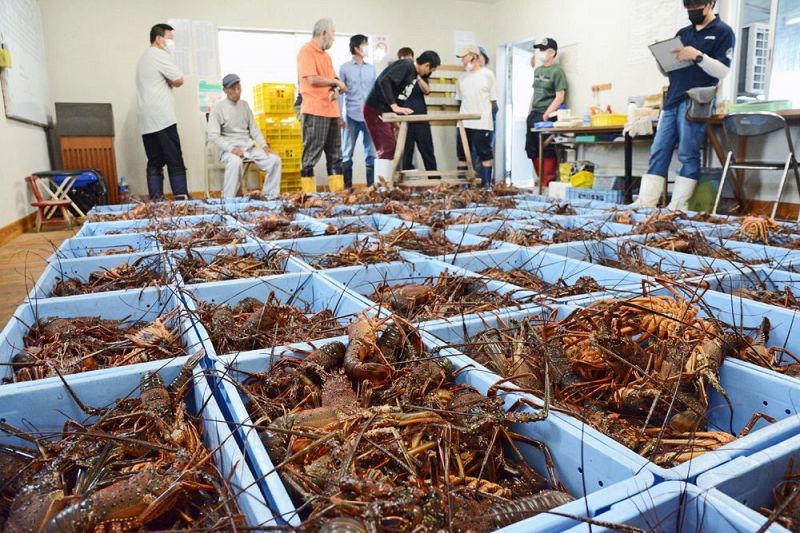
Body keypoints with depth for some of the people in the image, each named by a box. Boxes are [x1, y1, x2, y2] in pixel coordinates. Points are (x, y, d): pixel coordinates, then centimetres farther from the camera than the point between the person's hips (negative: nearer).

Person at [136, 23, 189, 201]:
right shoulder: (160, 55, -5)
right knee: (175, 162, -8)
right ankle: (182, 200, -11)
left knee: (154, 163, 5)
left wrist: (167, 83, 9)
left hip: (147, 122, 9)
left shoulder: (144, 58, 25)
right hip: (163, 119, -9)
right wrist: (170, 82, 11)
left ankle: (156, 201, 3)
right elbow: (179, 80, -8)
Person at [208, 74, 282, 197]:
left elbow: (253, 128, 15)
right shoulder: (218, 108, -1)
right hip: (229, 149, -5)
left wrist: (264, 145, -2)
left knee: (275, 160, -15)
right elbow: (213, 135, -8)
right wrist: (231, 148, -22)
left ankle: (270, 196, -8)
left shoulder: (244, 105, 15)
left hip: (249, 146, 5)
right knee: (235, 162, -39)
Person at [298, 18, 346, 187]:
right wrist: (336, 82, -7)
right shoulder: (307, 51, -8)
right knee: (311, 154, -6)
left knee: (335, 154, 9)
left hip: (331, 110, 9)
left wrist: (335, 89, -3)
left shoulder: (326, 54, 20)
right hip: (315, 110, -9)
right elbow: (312, 79, -19)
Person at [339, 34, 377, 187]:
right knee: (348, 154, 3)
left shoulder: (371, 68, 12)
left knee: (371, 153, 0)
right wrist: (340, 117, -4)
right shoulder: (344, 68, 3)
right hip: (351, 117, -3)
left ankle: (372, 186, 5)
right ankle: (347, 187, 8)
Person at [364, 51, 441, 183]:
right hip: (375, 110, -9)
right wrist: (394, 107, -28)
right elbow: (384, 81, -25)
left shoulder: (415, 74, 13)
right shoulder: (405, 65, -14)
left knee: (386, 148, 10)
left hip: (384, 111, 9)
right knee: (387, 147, -12)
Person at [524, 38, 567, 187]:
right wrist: (530, 112, 16)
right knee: (532, 150, 9)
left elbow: (560, 96, -13)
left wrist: (546, 115, -20)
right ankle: (540, 179, 18)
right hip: (533, 115, 8)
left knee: (547, 152, -8)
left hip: (546, 117, -8)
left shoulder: (557, 71, -7)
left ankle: (547, 183, -3)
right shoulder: (538, 70, 15)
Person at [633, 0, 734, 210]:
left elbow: (724, 71, -7)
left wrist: (698, 56, -18)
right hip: (671, 101, 6)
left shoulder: (723, 32, 3)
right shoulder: (682, 33, 20)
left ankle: (677, 207, -8)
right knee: (658, 152, -2)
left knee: (688, 155, -8)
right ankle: (644, 203, -5)